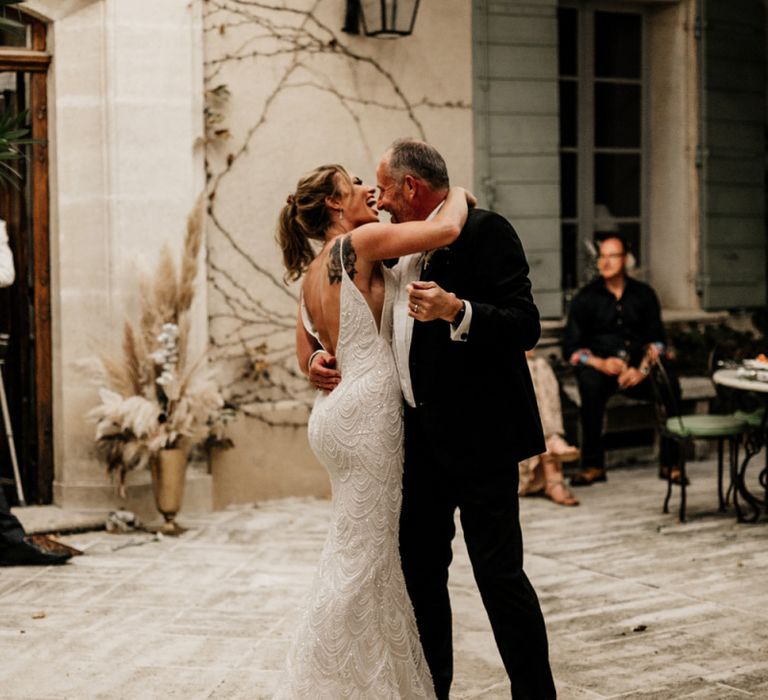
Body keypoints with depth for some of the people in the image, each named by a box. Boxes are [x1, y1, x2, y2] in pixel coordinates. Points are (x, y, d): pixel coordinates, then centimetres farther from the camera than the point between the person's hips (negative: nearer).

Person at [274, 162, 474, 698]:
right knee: (361, 556, -4)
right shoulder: (359, 241, -9)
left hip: (339, 412, 9)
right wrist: (458, 195, 2)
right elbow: (445, 230, -17)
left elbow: (307, 358, 20)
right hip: (366, 410, -9)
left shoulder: (313, 274, 15)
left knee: (366, 551, 14)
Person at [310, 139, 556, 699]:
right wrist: (333, 362, 8)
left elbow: (525, 327, -18)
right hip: (421, 437, 8)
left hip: (478, 436, -8)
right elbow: (386, 333, 24)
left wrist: (456, 311, -32)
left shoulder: (485, 232, -10)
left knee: (499, 572, -4)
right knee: (420, 569, 14)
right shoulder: (403, 248, 14)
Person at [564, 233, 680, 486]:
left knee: (669, 385, -28)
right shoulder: (585, 298, 4)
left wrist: (642, 369, -12)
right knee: (591, 383, -36)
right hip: (599, 367, -2)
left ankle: (669, 463, -17)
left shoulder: (643, 294, 11)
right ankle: (593, 465, -29)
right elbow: (571, 348, -1)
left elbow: (656, 340, 8)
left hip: (638, 369, 2)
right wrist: (601, 363, -19)